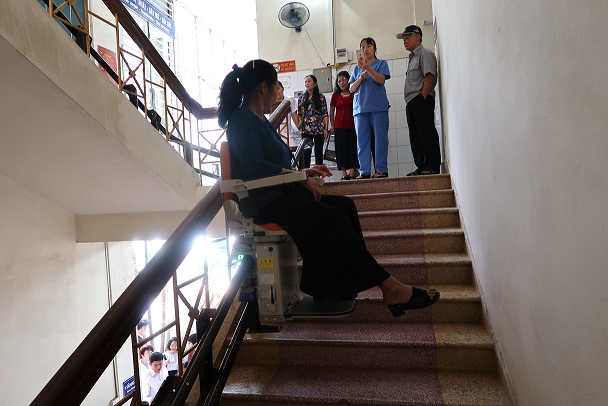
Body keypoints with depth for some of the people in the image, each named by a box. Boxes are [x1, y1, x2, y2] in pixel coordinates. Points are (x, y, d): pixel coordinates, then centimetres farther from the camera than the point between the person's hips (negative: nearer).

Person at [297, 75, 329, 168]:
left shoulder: (321, 97, 3)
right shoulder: (301, 97, 9)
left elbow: (325, 114, 0)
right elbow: (299, 114, 10)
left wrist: (326, 129, -6)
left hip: (319, 129, -1)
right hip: (306, 129, 1)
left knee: (318, 152, 6)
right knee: (306, 152, -1)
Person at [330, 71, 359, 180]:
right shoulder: (335, 95, 8)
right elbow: (331, 111, 11)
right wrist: (332, 126, 5)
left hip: (352, 125, 0)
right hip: (339, 126, 0)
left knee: (353, 148, -3)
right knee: (341, 149, -1)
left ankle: (352, 174, 0)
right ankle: (344, 174, 3)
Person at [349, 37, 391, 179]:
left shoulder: (381, 63, 10)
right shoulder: (357, 68, 20)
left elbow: (381, 79, -9)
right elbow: (351, 89, 14)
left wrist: (367, 67, -21)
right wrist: (361, 78, -4)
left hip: (378, 106, -3)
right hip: (360, 107, 3)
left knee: (380, 138, -5)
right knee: (362, 140, 0)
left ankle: (381, 170, -1)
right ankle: (364, 171, 2)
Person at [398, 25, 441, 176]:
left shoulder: (425, 54, -2)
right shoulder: (412, 57, 26)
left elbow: (429, 76, -14)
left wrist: (422, 98, -19)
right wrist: (411, 102, 12)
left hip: (421, 100, -10)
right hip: (411, 102, 10)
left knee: (426, 133, -9)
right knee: (415, 137, 8)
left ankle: (432, 166, -6)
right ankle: (421, 167, 13)